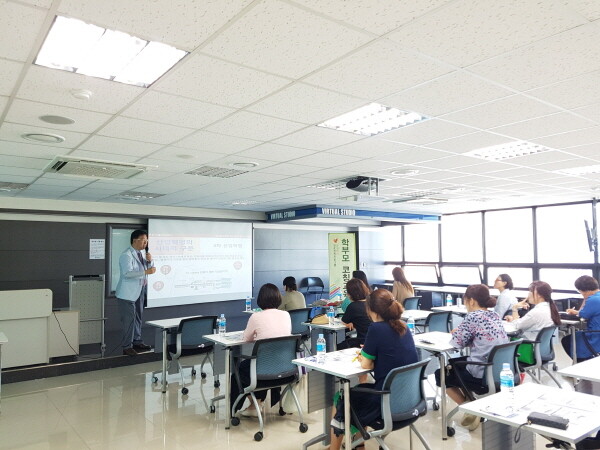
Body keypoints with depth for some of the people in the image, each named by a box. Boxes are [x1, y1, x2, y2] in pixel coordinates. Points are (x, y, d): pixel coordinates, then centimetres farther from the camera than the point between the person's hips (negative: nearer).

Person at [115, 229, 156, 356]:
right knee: (129, 319, -4)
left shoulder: (143, 252, 8)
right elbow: (128, 273, -28)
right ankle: (127, 346, 6)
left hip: (140, 291, 8)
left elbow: (150, 268, 13)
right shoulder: (126, 255, -17)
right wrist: (146, 272, -34)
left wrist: (150, 261, -7)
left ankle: (137, 342, 29)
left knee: (138, 318, 17)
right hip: (128, 292, -8)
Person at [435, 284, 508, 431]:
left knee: (440, 374, 14)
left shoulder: (473, 316, -17)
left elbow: (458, 343, -10)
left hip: (483, 374, -8)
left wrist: (456, 332, 10)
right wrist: (461, 332, 12)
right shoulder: (495, 315, 8)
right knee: (451, 363, 27)